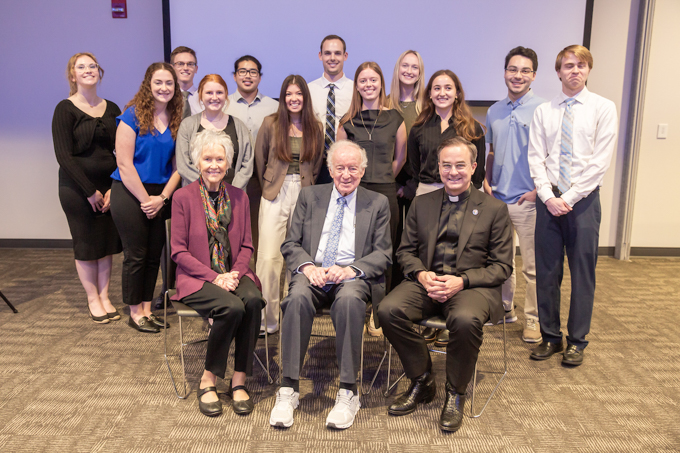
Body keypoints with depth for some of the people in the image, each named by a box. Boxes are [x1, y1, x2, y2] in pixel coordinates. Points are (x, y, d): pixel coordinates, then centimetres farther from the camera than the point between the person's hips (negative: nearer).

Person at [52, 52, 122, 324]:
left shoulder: (112, 109, 8)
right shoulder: (65, 109, -4)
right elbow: (63, 155, -9)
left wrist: (114, 188, -5)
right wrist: (89, 191, -12)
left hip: (109, 186, 4)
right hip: (77, 188, -3)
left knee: (108, 241, 6)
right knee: (86, 243, 4)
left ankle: (104, 296, 20)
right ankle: (93, 300, 18)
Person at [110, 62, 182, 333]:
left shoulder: (176, 120, 6)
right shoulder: (133, 115, -7)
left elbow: (177, 165, 5)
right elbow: (124, 163, -12)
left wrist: (162, 197, -6)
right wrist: (145, 199, -12)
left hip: (160, 196, 5)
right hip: (130, 193, -4)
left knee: (154, 254, 9)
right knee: (136, 255, 2)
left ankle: (147, 309, 22)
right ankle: (135, 313, 16)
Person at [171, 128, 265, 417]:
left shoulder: (239, 197, 9)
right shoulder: (183, 197, -2)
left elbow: (246, 245, 10)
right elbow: (179, 251, -4)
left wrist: (236, 273, -10)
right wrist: (214, 277, -14)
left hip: (233, 273, 3)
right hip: (197, 278, -3)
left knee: (253, 300, -29)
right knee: (232, 307, -31)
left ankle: (239, 380, -14)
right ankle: (208, 381, -9)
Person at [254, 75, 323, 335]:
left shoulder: (315, 128, 8)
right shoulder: (271, 124, 3)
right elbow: (260, 159, 10)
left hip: (304, 195, 2)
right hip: (276, 195, -1)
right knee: (269, 257, -8)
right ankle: (266, 320, 1)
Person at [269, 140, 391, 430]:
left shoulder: (377, 203, 13)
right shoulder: (309, 196, 16)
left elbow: (383, 254, 5)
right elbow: (290, 244, 11)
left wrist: (350, 270, -14)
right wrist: (307, 267, -11)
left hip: (353, 275, -1)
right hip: (313, 271, 2)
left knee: (349, 299, -36)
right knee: (298, 297, -33)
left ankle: (348, 394, -27)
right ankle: (288, 390, -24)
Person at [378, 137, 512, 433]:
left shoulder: (494, 209, 7)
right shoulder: (421, 204, 16)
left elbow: (502, 266, 2)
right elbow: (405, 251, 15)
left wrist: (462, 281, -14)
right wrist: (422, 274, -8)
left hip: (473, 285, -3)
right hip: (426, 282, 3)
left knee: (466, 319, -36)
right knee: (388, 310, -25)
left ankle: (455, 393, -8)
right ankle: (422, 381, -1)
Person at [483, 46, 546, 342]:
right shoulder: (494, 111, 11)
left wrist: (539, 190, -13)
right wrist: (486, 181, 6)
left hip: (527, 201, -5)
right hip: (497, 198, 5)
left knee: (532, 265, 3)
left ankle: (533, 318, 16)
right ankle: (505, 308, 30)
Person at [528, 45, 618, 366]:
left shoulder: (603, 108, 0)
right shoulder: (544, 111, 7)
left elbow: (600, 162, -6)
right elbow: (535, 158, 3)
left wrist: (569, 198, -12)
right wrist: (548, 197, -9)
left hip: (583, 199, -2)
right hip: (549, 200, 2)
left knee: (582, 272, 5)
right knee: (546, 271, 6)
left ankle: (576, 340, 20)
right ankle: (550, 336, 21)